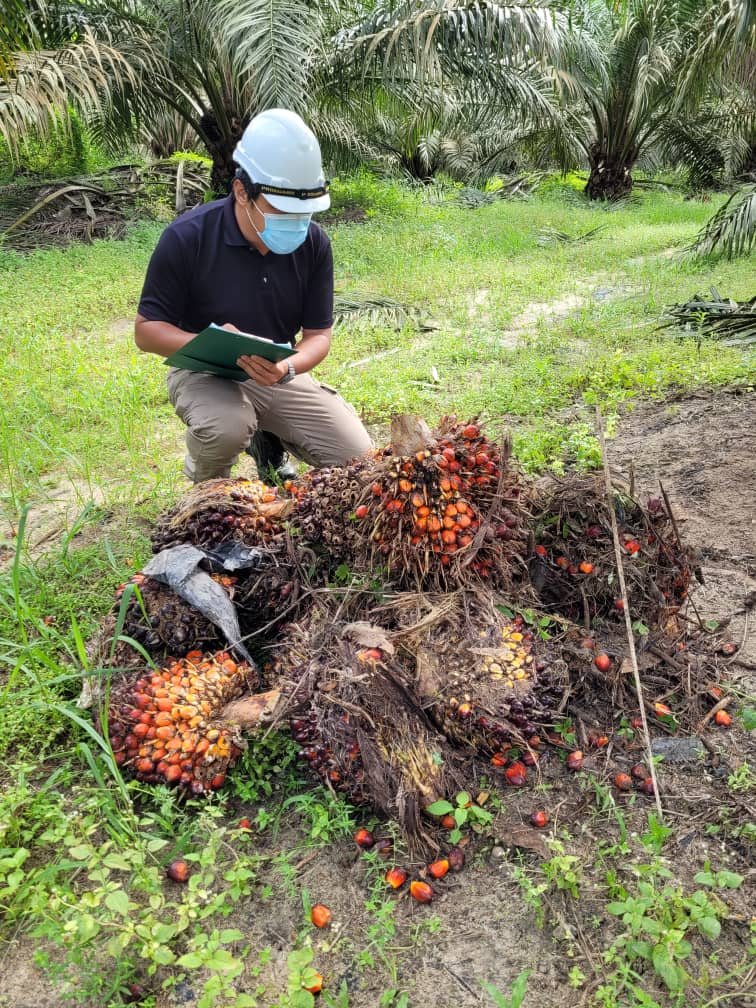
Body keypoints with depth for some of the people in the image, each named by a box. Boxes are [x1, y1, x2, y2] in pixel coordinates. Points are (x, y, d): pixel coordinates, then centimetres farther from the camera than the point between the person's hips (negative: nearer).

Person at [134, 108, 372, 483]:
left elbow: (318, 333, -5)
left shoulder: (313, 243, -9)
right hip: (205, 372, -3)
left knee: (357, 459, -7)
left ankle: (268, 439, 21)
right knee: (227, 428, -38)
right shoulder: (187, 238, -19)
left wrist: (287, 368, -30)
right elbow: (146, 329, -12)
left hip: (278, 373, 4)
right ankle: (206, 490, 0)